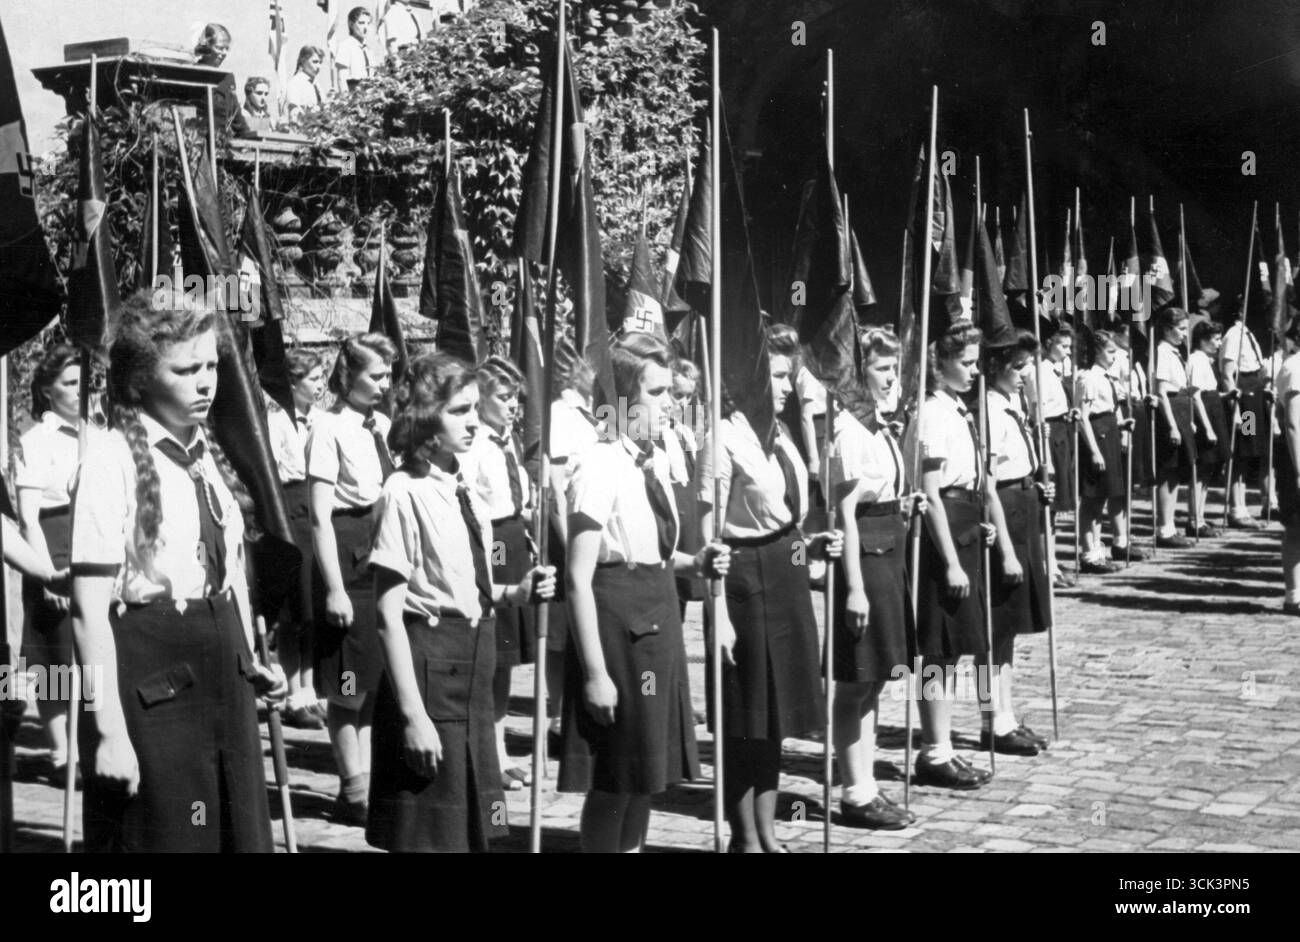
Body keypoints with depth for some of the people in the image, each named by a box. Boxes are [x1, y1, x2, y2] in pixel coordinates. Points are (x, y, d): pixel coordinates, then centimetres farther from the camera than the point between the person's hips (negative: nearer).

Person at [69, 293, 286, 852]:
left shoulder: (210, 456, 9)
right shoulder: (112, 461, -13)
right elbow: (90, 609, -17)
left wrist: (249, 660, 17)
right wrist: (110, 730, -20)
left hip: (223, 671, 7)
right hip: (148, 678, -7)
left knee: (240, 833, 14)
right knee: (166, 837, 3)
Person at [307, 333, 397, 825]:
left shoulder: (383, 426, 9)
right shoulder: (328, 428, -11)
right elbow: (321, 516, -15)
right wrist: (334, 587, -19)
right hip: (348, 550, -7)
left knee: (377, 677, 11)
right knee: (348, 685, 2)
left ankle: (366, 780, 20)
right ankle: (354, 789, 11)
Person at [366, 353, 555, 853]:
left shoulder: (466, 492, 9)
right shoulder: (406, 494, -14)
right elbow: (390, 614, -16)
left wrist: (517, 593, 0)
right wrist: (412, 713, -19)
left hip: (474, 666, 8)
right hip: (429, 664, -7)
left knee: (473, 829, 13)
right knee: (428, 834, 1)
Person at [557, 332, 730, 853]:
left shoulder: (657, 461, 8)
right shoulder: (599, 466, -17)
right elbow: (579, 580, -19)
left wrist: (695, 563, 2)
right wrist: (595, 672, -20)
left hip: (659, 615, 8)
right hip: (616, 619, -8)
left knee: (648, 766, 16)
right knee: (614, 776, 1)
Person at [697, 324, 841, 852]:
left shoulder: (780, 439, 10)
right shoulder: (726, 440, -14)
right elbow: (709, 537, -16)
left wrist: (813, 546, 4)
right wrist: (720, 615, -20)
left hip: (787, 581, 8)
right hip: (747, 583, -8)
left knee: (774, 715, 14)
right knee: (744, 718, 3)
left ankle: (767, 833, 26)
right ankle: (746, 837, 16)